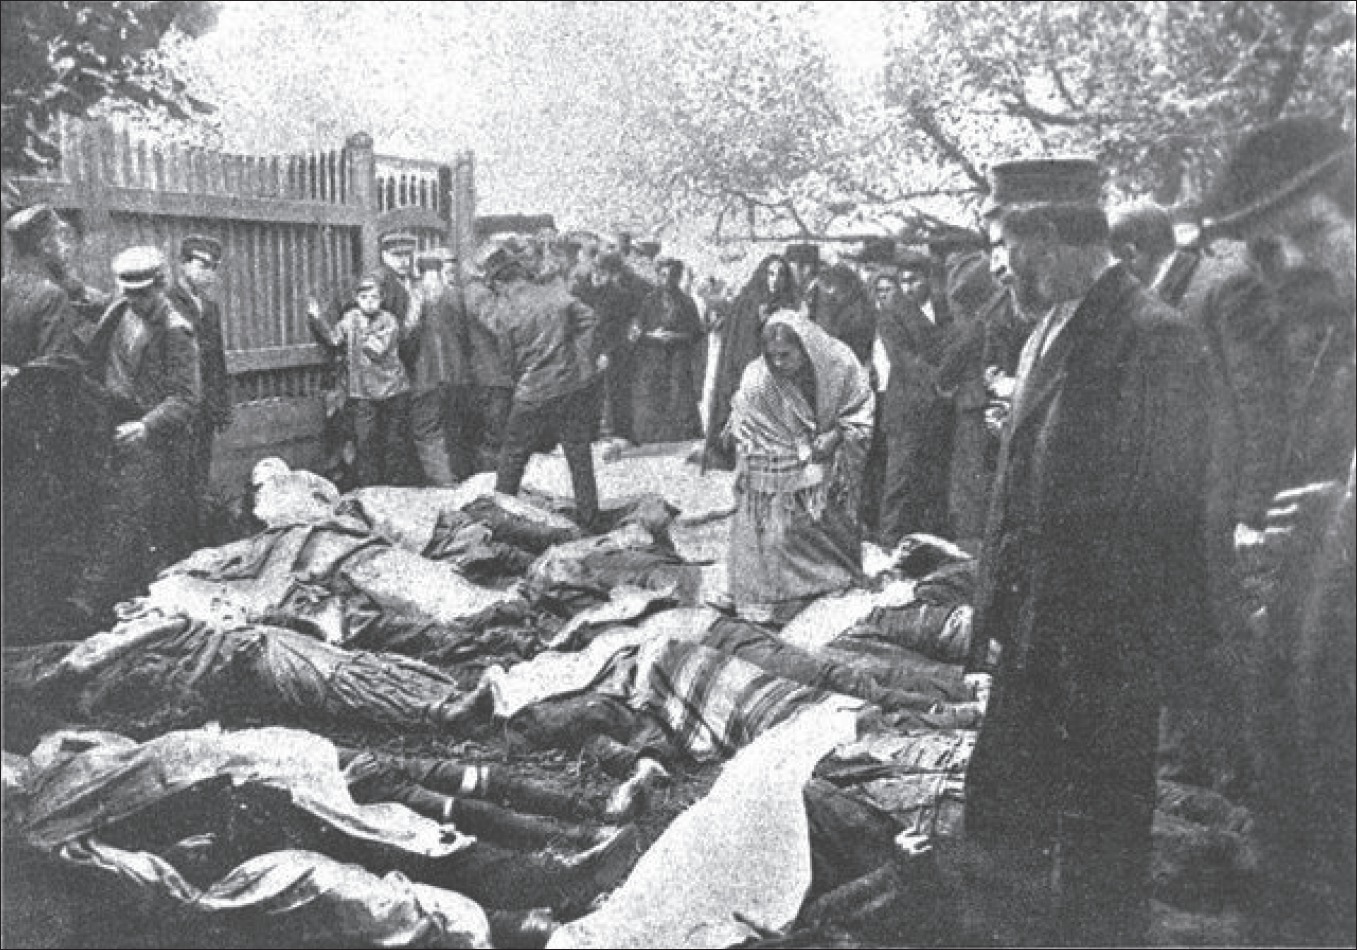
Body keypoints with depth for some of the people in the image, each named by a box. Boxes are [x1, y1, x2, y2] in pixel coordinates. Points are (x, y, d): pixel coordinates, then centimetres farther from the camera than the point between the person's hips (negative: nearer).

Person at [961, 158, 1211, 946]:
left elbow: (1158, 516, -20)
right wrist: (1001, 611, 13)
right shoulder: (1050, 333, 11)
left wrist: (1120, 660, -19)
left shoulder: (1154, 340, -18)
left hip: (1105, 651, -9)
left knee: (1097, 863, 8)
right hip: (1037, 637, 9)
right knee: (1004, 829, 19)